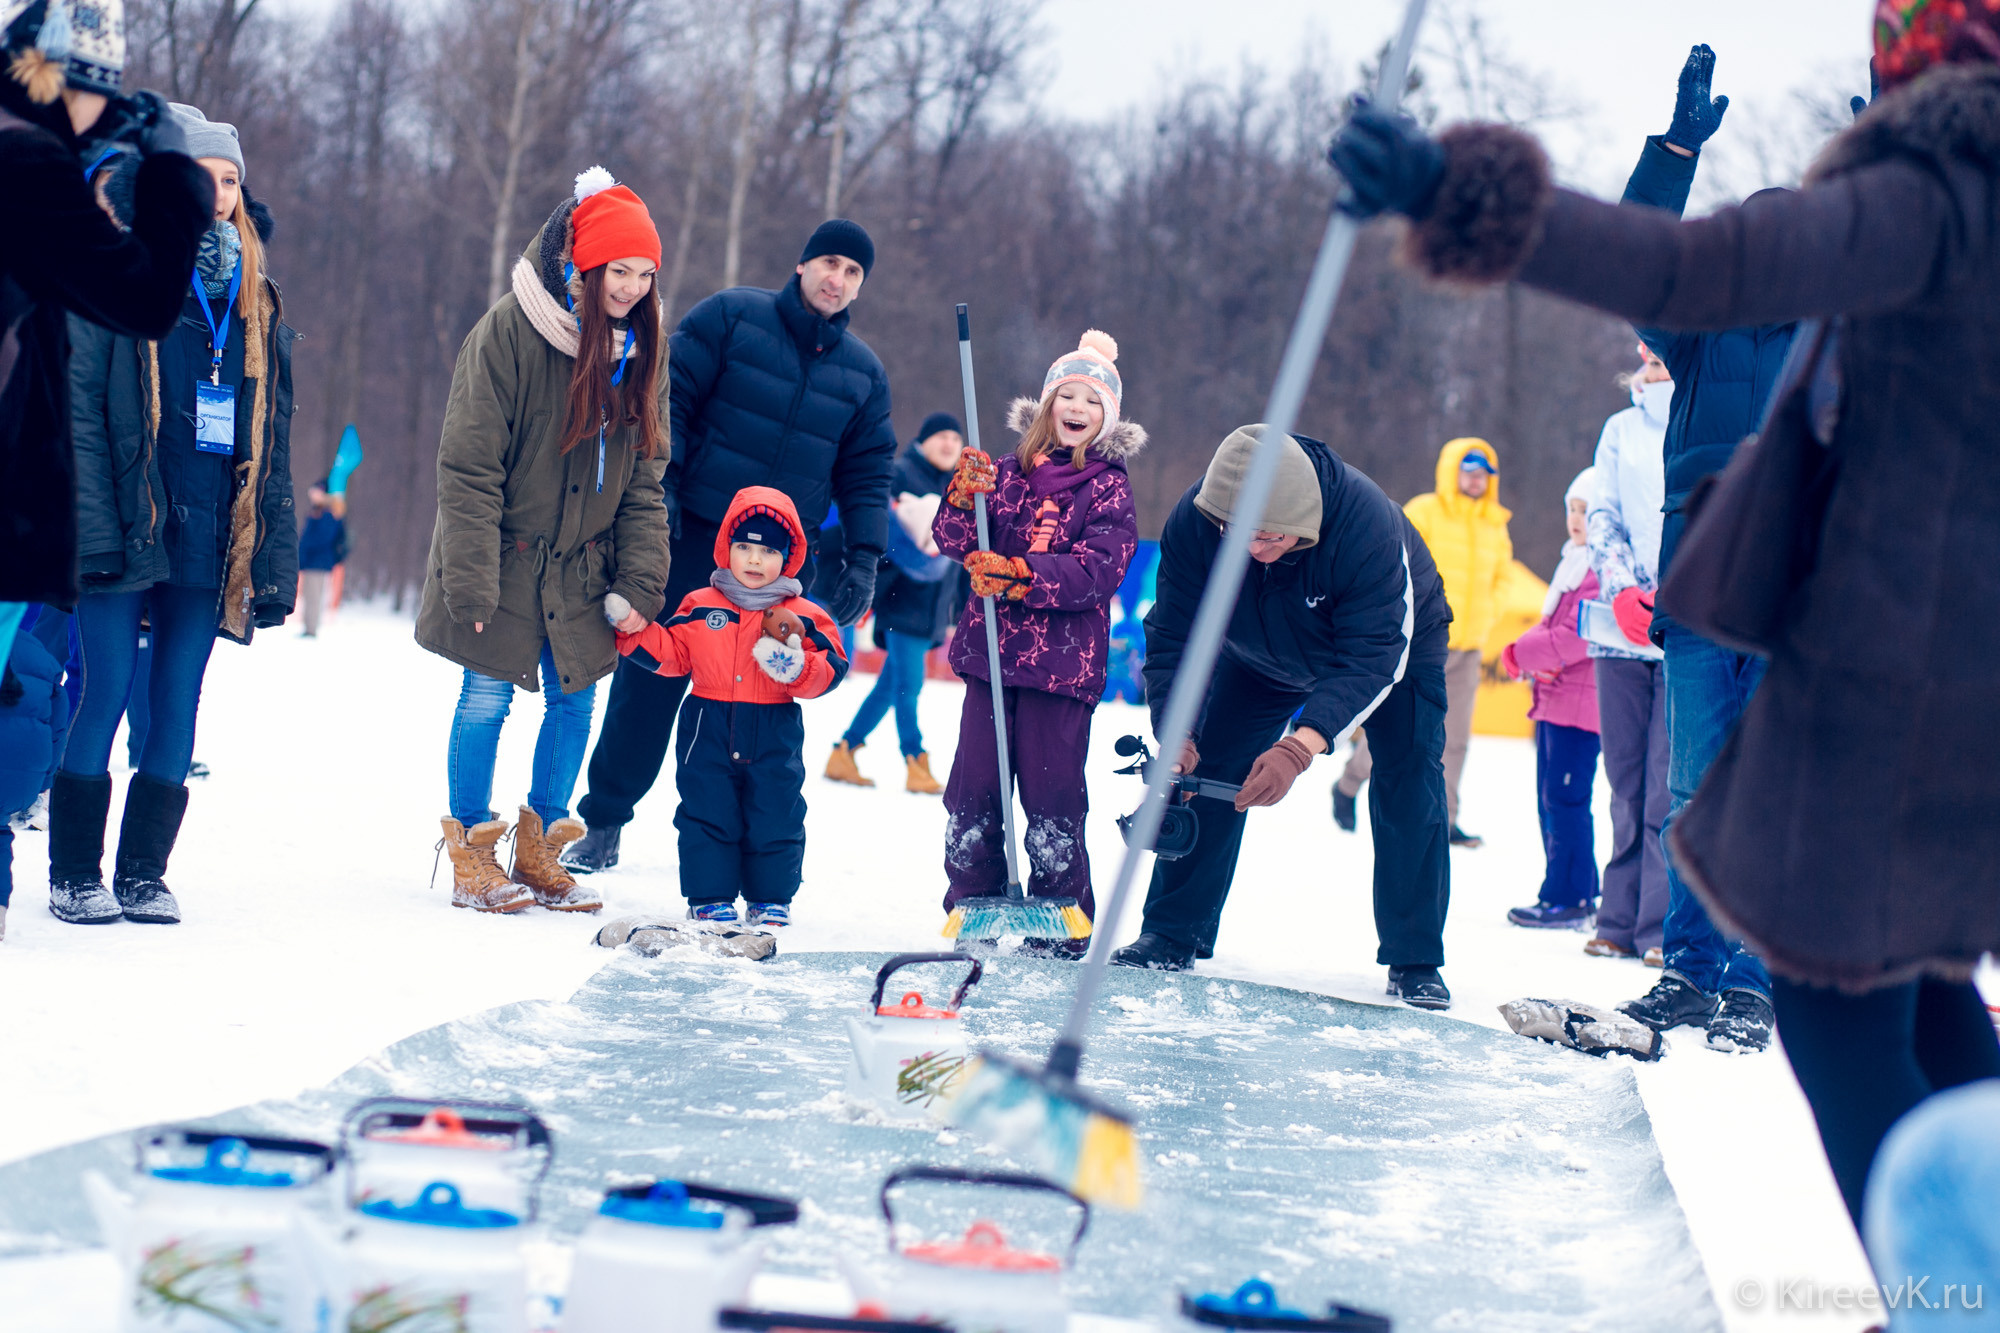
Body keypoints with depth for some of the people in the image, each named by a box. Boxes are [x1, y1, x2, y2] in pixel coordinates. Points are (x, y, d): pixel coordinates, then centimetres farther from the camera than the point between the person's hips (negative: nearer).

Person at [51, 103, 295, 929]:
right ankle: (74, 876, 4)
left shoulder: (257, 304, 15)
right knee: (105, 695, -5)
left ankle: (144, 874, 12)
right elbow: (77, 408, -6)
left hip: (210, 541, 4)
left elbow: (273, 436, 16)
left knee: (178, 707, 5)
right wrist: (92, 527, -15)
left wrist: (275, 557, 8)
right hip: (123, 534, -4)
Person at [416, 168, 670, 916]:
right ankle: (472, 855, 12)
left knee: (575, 698, 6)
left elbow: (643, 481, 6)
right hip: (505, 560, -5)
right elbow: (469, 467, -15)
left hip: (582, 566, 5)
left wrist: (639, 582, -3)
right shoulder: (510, 332, -16)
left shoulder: (641, 350, 1)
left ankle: (540, 846, 21)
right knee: (488, 695, -1)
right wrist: (473, 579, -19)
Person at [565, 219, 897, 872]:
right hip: (691, 535, -2)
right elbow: (671, 397, -4)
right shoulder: (731, 316, -1)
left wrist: (864, 559, 2)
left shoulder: (864, 373, 9)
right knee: (649, 681, 1)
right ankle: (604, 821, 13)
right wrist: (657, 487, -14)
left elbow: (867, 473, 12)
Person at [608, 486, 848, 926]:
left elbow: (829, 671, -3)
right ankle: (710, 896, 13)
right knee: (706, 814, 3)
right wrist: (635, 630, -5)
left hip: (775, 738, -1)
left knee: (775, 818, 4)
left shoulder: (803, 618, -1)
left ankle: (771, 899, 18)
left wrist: (795, 666, -22)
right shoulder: (701, 608, 3)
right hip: (709, 732, 1)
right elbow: (670, 654, 8)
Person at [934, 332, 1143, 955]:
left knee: (1052, 794, -3)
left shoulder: (1110, 489, -1)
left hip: (1064, 664, -4)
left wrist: (1017, 574, -23)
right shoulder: (1009, 473, 10)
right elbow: (956, 544, 4)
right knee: (973, 787, 5)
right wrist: (965, 498, -16)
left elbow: (1096, 571, -13)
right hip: (992, 652, 4)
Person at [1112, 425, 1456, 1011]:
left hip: (1396, 642, -3)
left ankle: (1415, 963, -8)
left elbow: (1373, 658, -44)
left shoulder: (1368, 523, -44)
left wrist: (1299, 749, -56)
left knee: (1409, 782, -16)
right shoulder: (1194, 523, -33)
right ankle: (1171, 935, 6)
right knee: (1210, 771, -5)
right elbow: (1174, 638, -25)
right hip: (1264, 657, 3)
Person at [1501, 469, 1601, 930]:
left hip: (1580, 700, -11)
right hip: (1554, 701, 11)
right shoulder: (1576, 562, 19)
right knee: (1552, 801, 14)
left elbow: (1580, 634, -22)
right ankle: (1580, 894, 20)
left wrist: (1525, 653, -12)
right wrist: (1524, 652, 2)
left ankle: (1566, 899, -5)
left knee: (1566, 800, -9)